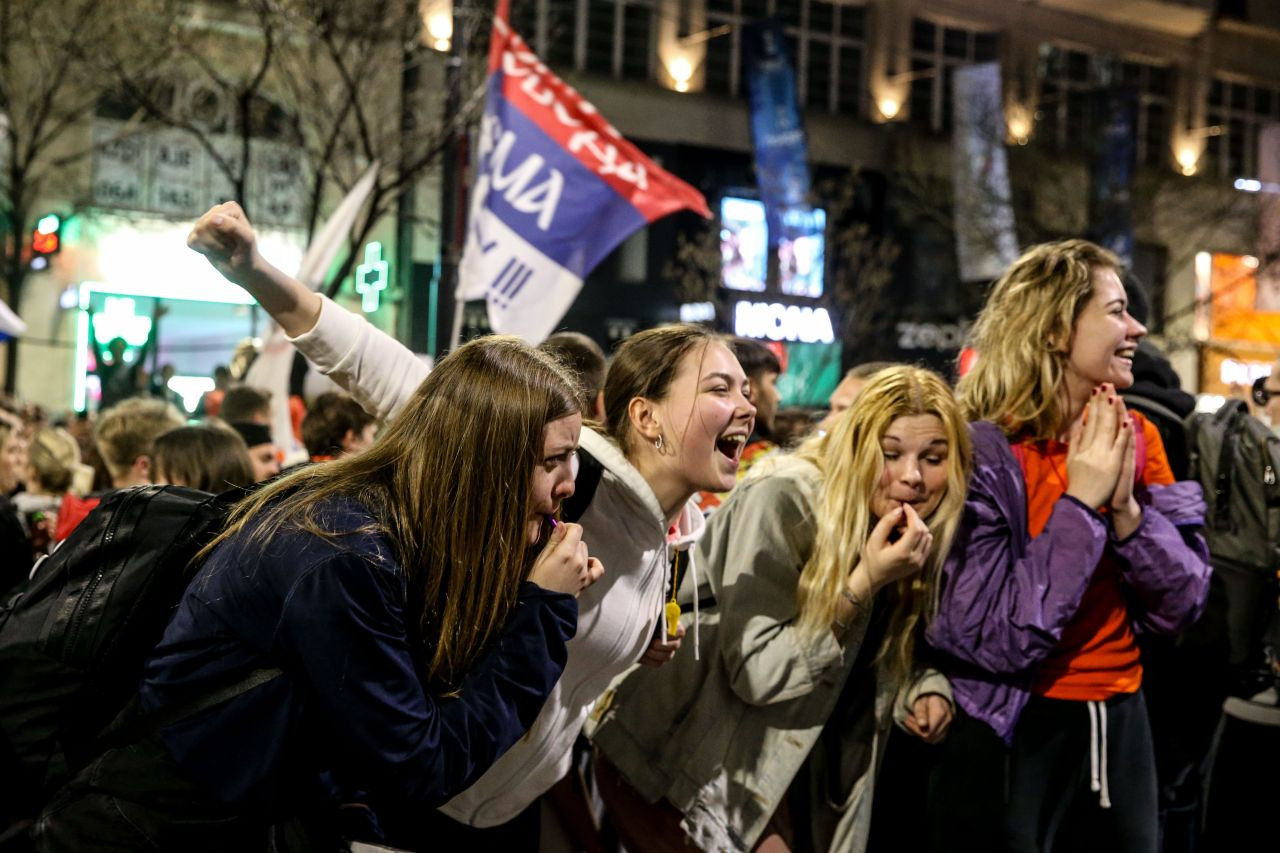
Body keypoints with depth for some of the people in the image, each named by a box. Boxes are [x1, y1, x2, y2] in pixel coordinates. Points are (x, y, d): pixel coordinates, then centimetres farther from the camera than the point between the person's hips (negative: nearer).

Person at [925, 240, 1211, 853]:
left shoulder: (1135, 439, 2)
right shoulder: (982, 451, -17)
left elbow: (1180, 606, 1)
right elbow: (991, 639, -24)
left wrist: (1126, 509, -14)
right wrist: (1079, 505, -22)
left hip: (1119, 721, 6)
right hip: (1011, 734, -6)